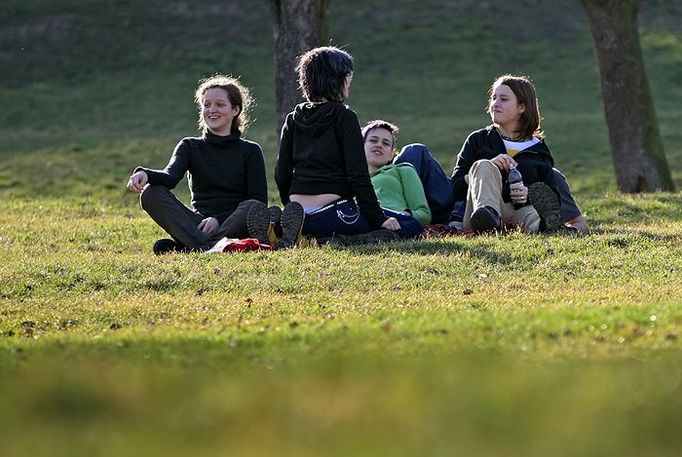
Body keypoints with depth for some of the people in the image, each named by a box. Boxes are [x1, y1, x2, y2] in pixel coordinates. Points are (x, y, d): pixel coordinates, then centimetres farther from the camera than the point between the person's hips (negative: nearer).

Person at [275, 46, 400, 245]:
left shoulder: (293, 120, 9)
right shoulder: (344, 118, -7)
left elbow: (281, 175, 10)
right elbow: (358, 176, -11)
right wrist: (379, 219, -6)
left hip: (298, 218, 7)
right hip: (333, 212, -7)